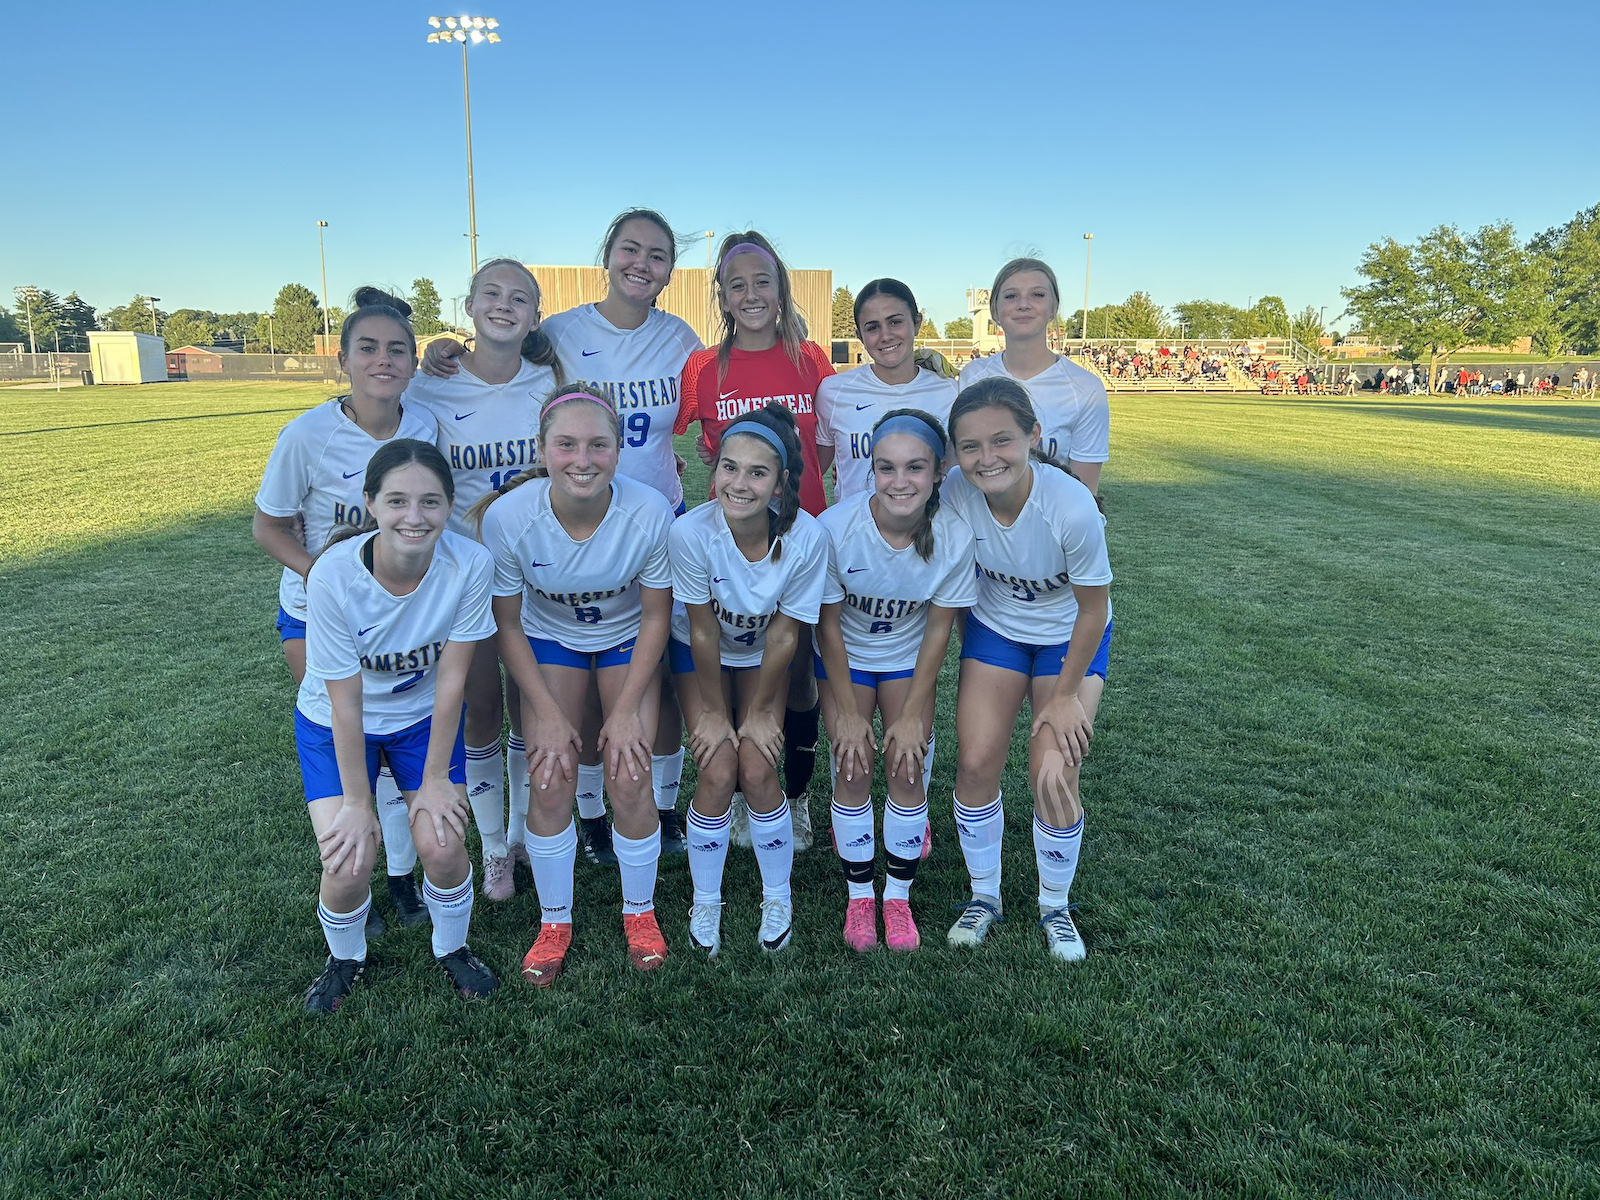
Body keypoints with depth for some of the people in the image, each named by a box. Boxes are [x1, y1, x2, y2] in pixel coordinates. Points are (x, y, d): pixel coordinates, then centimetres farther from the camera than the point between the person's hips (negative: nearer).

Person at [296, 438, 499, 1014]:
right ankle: (346, 958, 24)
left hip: (424, 716, 1)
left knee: (442, 845, -11)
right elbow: (346, 701, -22)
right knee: (348, 863, -12)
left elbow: (451, 678, -17)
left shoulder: (470, 564, -27)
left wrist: (435, 778, -11)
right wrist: (356, 803, -14)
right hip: (336, 723, -1)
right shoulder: (334, 575, -30)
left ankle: (452, 948, 23)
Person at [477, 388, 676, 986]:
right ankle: (555, 922, 17)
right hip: (549, 638, 1)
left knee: (630, 780, -10)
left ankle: (640, 911, 18)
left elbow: (657, 616, -14)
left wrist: (627, 709, -14)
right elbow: (508, 625, -13)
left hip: (627, 639, 0)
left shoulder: (649, 512, -30)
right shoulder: (507, 517, -29)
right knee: (550, 783, -8)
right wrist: (547, 713, -14)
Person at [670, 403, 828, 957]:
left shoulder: (806, 536, -29)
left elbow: (783, 635, -17)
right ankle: (705, 902, 14)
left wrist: (761, 711, -9)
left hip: (762, 656, 1)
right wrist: (713, 712, -11)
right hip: (700, 654, 0)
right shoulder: (691, 532, -33)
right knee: (718, 773, -12)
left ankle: (778, 898, 16)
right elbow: (703, 631, -20)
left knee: (757, 771, -11)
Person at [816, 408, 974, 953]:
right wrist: (847, 712, -13)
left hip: (909, 658, 1)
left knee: (907, 768, -5)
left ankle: (898, 897, 15)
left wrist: (913, 715, -10)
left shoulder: (954, 536, -26)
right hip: (845, 656, -1)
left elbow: (938, 629, -13)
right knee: (854, 769, -6)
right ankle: (859, 897, 14)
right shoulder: (835, 527, -30)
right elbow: (829, 623, -17)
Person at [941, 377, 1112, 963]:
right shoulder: (955, 493, -25)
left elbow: (1093, 609, -19)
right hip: (994, 628, 3)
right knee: (975, 765, -4)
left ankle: (1054, 906, 19)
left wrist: (1066, 695, -10)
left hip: (1070, 639, -2)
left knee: (1054, 776, -8)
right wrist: (968, 650, 6)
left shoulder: (1071, 507, -34)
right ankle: (984, 896, 21)